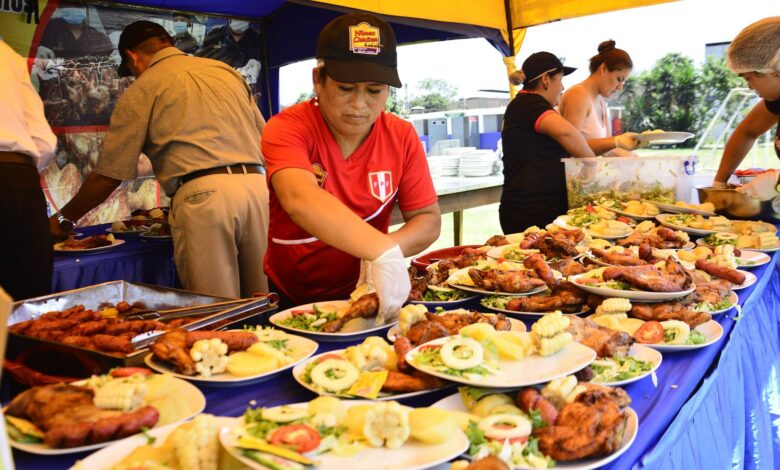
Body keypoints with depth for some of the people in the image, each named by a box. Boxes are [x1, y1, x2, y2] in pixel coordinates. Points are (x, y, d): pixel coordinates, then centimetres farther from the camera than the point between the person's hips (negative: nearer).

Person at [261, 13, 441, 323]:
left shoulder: (402, 136, -3)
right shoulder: (287, 128, -15)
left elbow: (429, 220, -2)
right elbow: (300, 199, -34)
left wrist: (391, 249, -24)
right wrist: (382, 250, -46)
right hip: (291, 301, -2)